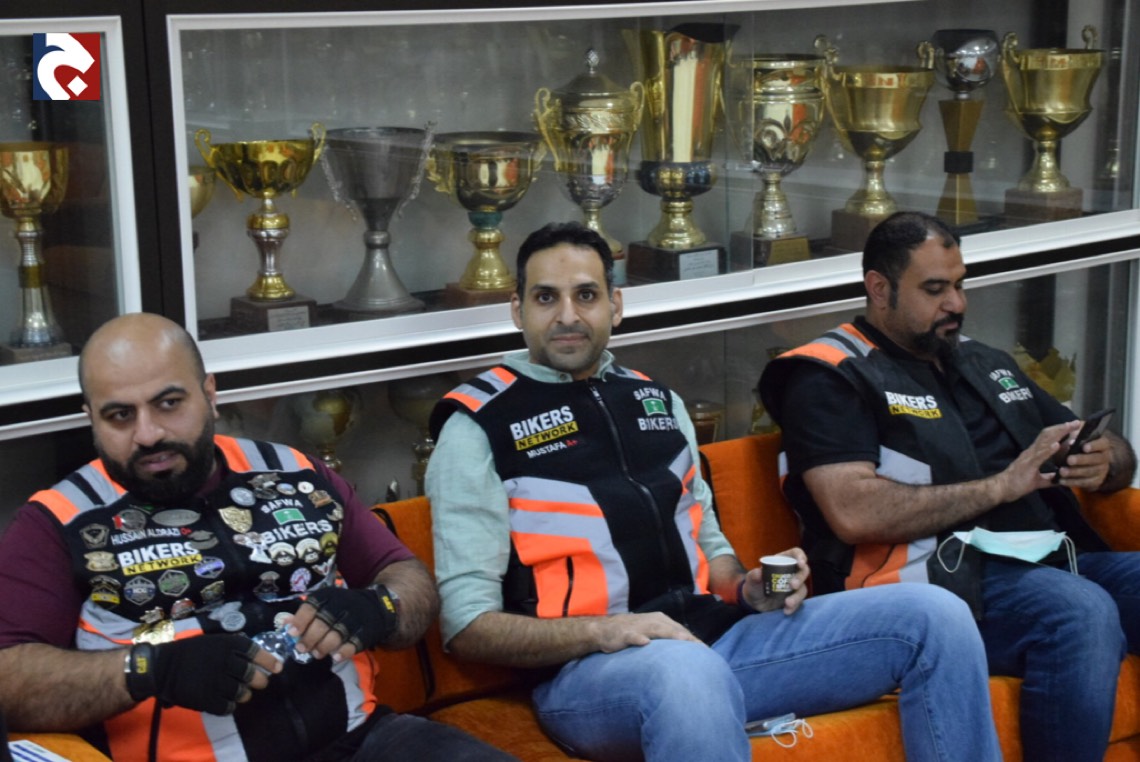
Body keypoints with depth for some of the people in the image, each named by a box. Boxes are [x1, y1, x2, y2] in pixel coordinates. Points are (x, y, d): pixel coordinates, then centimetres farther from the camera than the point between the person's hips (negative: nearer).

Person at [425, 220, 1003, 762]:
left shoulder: (657, 402, 20)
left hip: (713, 634, 7)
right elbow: (468, 623, -5)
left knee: (935, 617, -6)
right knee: (687, 673, -44)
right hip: (586, 668, -6)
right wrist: (602, 630, -20)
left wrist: (749, 589, 4)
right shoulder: (479, 427, 1)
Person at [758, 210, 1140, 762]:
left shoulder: (988, 365, 26)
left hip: (1053, 560, 7)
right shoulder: (829, 378, 3)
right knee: (1083, 614, -33)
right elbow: (854, 514, -14)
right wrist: (1001, 486, -10)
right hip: (941, 577, -7)